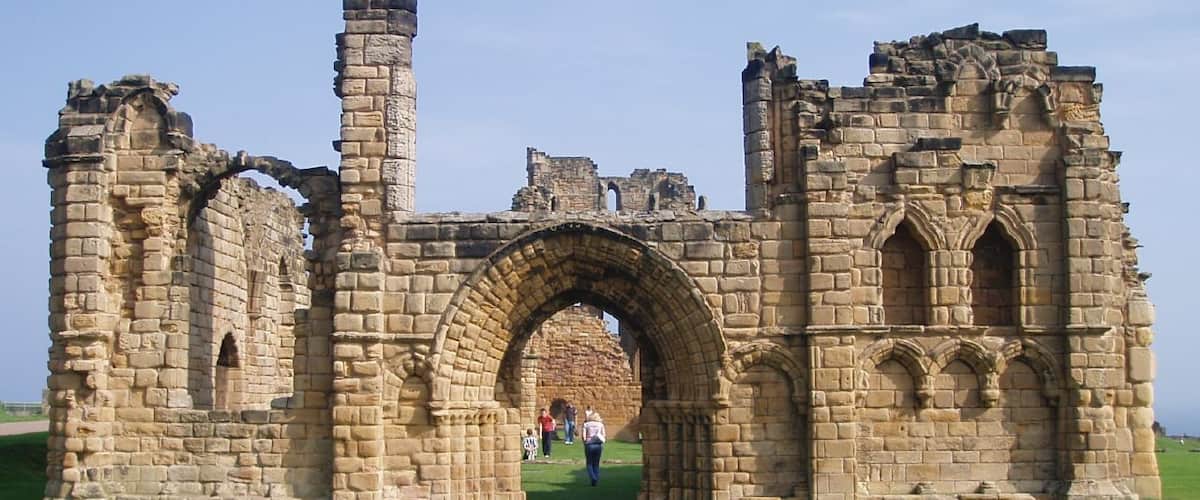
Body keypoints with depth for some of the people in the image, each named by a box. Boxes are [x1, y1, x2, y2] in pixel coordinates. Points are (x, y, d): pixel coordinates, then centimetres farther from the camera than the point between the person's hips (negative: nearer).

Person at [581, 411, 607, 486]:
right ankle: (597, 479, 8)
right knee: (596, 463, 14)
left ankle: (593, 478, -11)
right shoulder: (600, 424, 7)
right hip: (599, 445, 2)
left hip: (589, 445, -2)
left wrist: (585, 443, 9)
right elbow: (604, 436, 1)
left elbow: (583, 436, -5)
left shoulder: (586, 424, 3)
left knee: (589, 463, 8)